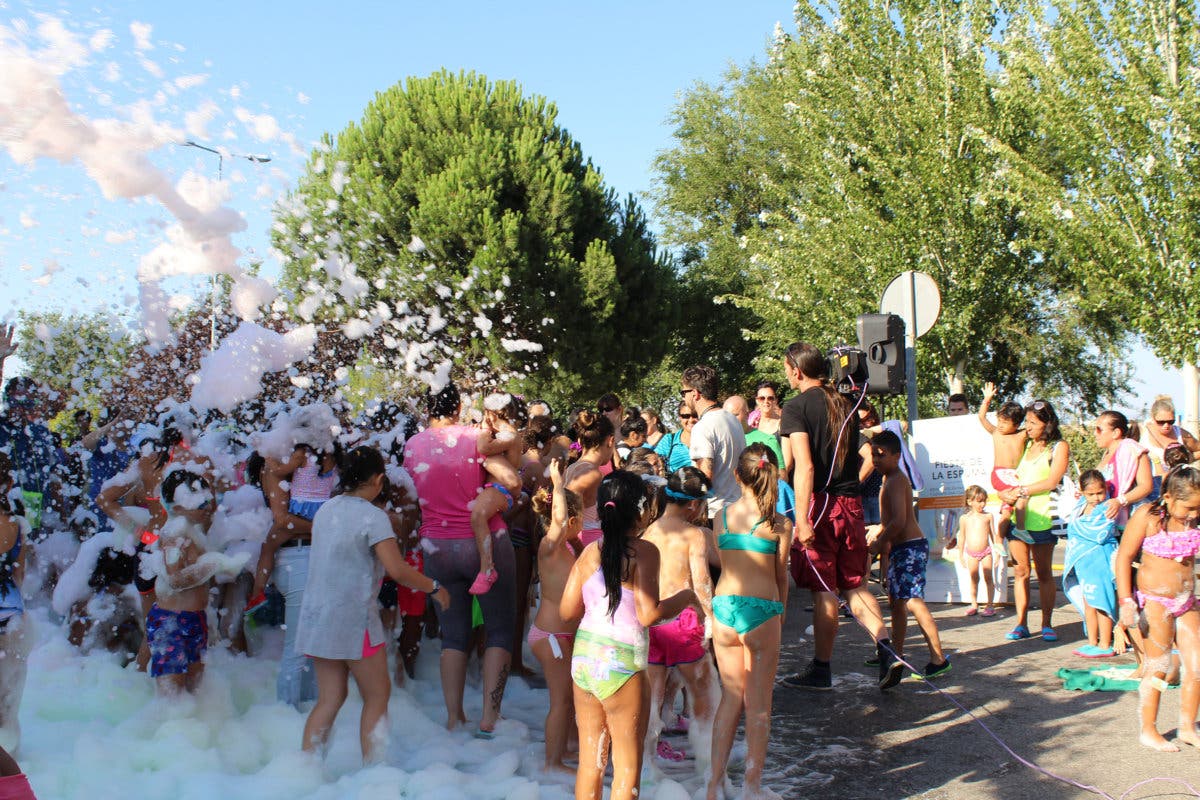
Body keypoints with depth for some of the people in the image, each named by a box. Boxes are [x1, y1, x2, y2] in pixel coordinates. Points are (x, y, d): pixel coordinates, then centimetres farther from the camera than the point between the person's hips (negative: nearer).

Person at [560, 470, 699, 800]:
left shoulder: (590, 551, 4)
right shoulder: (643, 552, -11)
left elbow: (567, 611, 6)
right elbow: (648, 615, -20)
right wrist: (684, 599, -3)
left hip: (584, 658, 6)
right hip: (621, 664, -5)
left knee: (590, 760, 16)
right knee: (627, 765, 7)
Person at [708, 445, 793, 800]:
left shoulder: (722, 516, 4)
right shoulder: (779, 524, -4)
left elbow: (724, 564, 10)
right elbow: (781, 577, 3)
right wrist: (781, 614, 17)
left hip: (723, 606, 3)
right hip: (761, 610, -3)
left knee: (731, 697, 15)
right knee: (759, 702, 8)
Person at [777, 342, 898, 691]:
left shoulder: (797, 407, -9)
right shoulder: (846, 406, 12)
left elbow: (804, 466, -19)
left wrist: (802, 518, -22)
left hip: (820, 504, -6)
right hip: (852, 502, 6)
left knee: (823, 590, 1)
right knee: (854, 585, 13)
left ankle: (821, 670, 11)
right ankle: (886, 648, -2)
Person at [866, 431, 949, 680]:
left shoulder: (895, 480, -16)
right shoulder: (890, 478, 15)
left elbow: (899, 521, -25)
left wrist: (878, 543, -15)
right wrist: (875, 533, 15)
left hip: (911, 547, -11)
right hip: (900, 548, 11)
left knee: (912, 601, -14)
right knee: (897, 601, 17)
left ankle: (939, 659, -12)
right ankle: (897, 654, 27)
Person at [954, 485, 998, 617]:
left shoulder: (988, 516, 1)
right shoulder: (964, 518, 2)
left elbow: (993, 534, 8)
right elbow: (961, 537, 8)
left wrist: (997, 546, 1)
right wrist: (961, 555, 9)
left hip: (986, 552, -1)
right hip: (971, 553, 1)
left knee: (988, 578, 0)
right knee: (974, 579, 8)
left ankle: (990, 605, 7)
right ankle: (974, 605, 17)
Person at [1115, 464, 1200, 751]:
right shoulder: (1148, 516, -13)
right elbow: (1124, 557, -10)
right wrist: (1126, 601, -14)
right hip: (1154, 601, -5)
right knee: (1157, 667, 1)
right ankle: (1148, 731, 14)